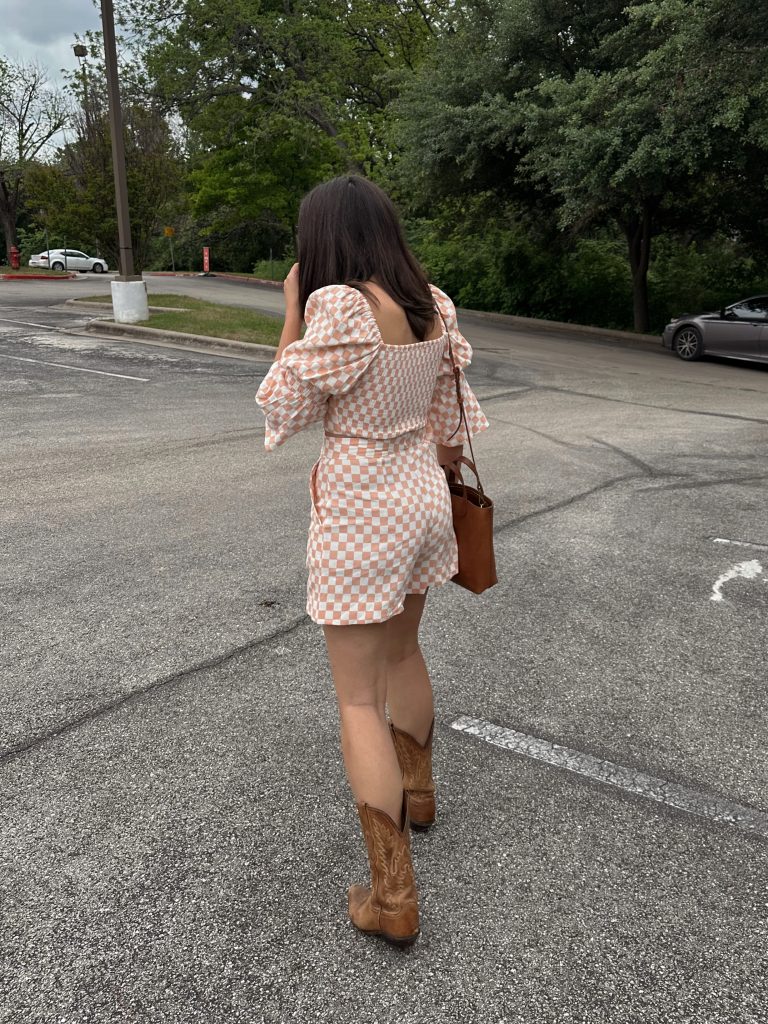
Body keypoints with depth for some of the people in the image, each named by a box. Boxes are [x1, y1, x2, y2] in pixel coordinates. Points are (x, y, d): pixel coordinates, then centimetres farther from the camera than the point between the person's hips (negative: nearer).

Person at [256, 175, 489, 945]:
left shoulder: (337, 305, -19)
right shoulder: (432, 305, 2)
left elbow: (283, 410, -11)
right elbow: (447, 426, 8)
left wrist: (290, 313, -4)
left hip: (359, 513, -7)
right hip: (421, 495, 7)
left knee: (359, 699, 3)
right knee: (401, 650, 28)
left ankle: (393, 897, 11)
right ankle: (417, 789, 49)